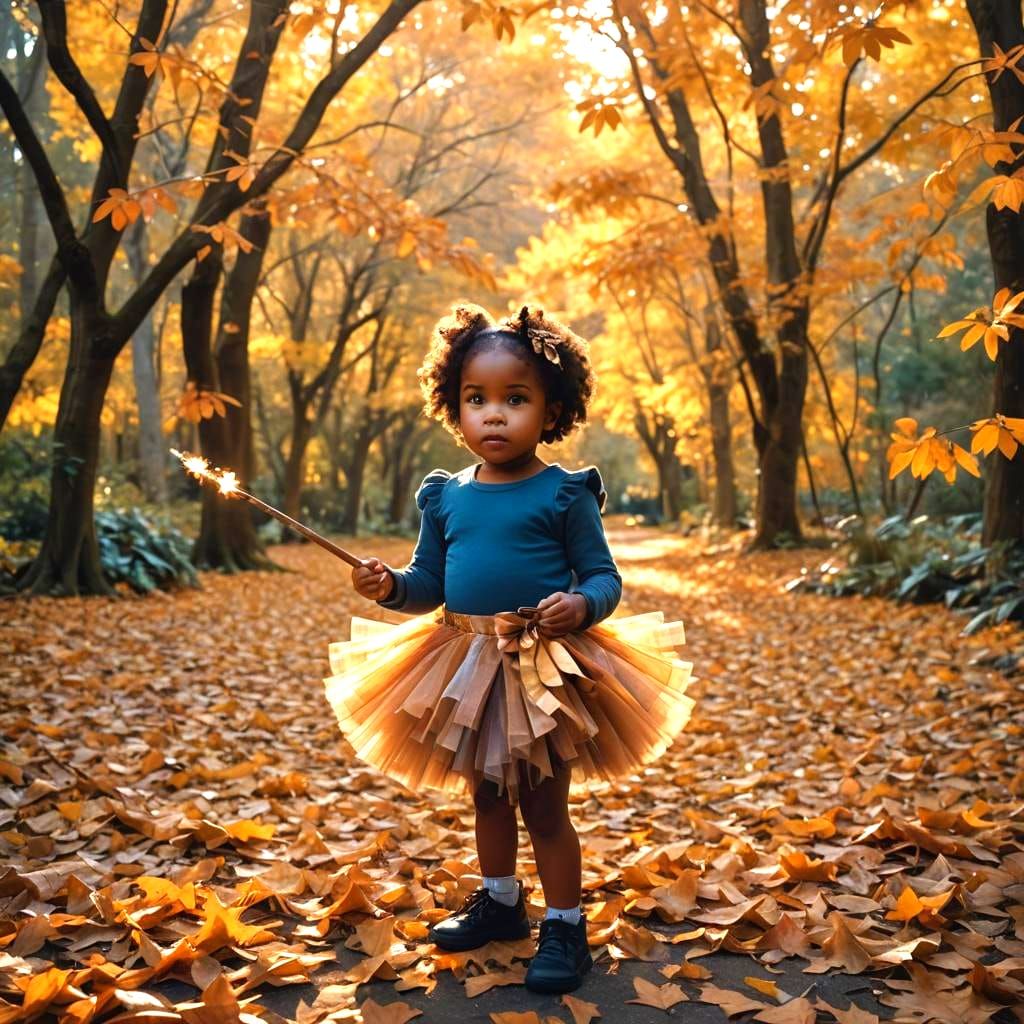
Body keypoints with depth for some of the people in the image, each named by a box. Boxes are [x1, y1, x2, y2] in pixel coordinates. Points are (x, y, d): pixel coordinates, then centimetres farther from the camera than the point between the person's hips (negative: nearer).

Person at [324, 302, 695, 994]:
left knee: (544, 807, 5)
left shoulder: (565, 493, -10)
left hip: (545, 670, -5)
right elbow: (430, 583, 9)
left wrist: (582, 604, -29)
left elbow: (604, 576, -8)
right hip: (466, 669, 6)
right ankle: (499, 900, 41)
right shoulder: (445, 496, 4)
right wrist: (391, 585, -11)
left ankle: (565, 925, 22)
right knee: (487, 796, 21)